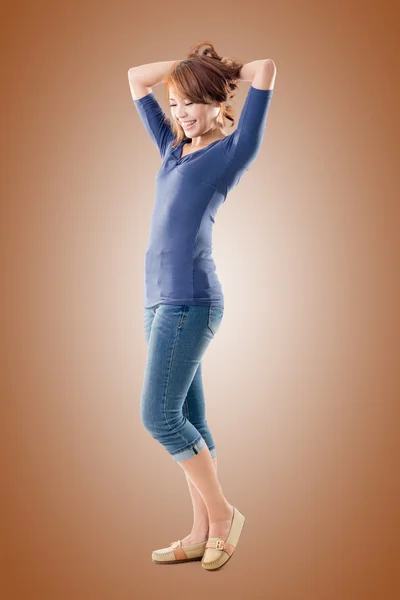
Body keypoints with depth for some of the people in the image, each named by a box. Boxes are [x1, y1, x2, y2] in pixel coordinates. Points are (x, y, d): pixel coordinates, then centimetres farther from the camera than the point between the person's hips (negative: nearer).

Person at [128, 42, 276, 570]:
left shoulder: (234, 150, 1)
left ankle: (222, 513, 9)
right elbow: (135, 78, 28)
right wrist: (193, 62, 22)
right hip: (161, 298, 8)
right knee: (186, 419, 9)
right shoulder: (173, 147, 20)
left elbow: (267, 68, -6)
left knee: (159, 415, -8)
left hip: (190, 300, -8)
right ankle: (203, 533, 17)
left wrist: (224, 69, 12)